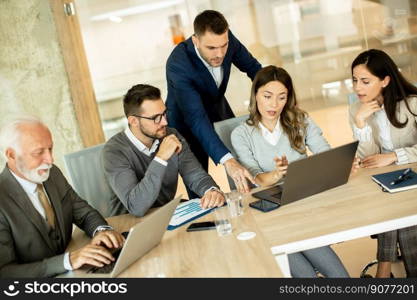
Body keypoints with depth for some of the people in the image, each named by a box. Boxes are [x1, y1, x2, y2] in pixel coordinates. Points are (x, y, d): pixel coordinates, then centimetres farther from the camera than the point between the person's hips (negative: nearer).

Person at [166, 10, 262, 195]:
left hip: (218, 109, 5)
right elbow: (196, 118, -43)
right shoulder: (178, 65, -36)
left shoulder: (226, 39, -21)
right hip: (186, 121, -5)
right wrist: (227, 160, -53)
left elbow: (252, 67, -3)